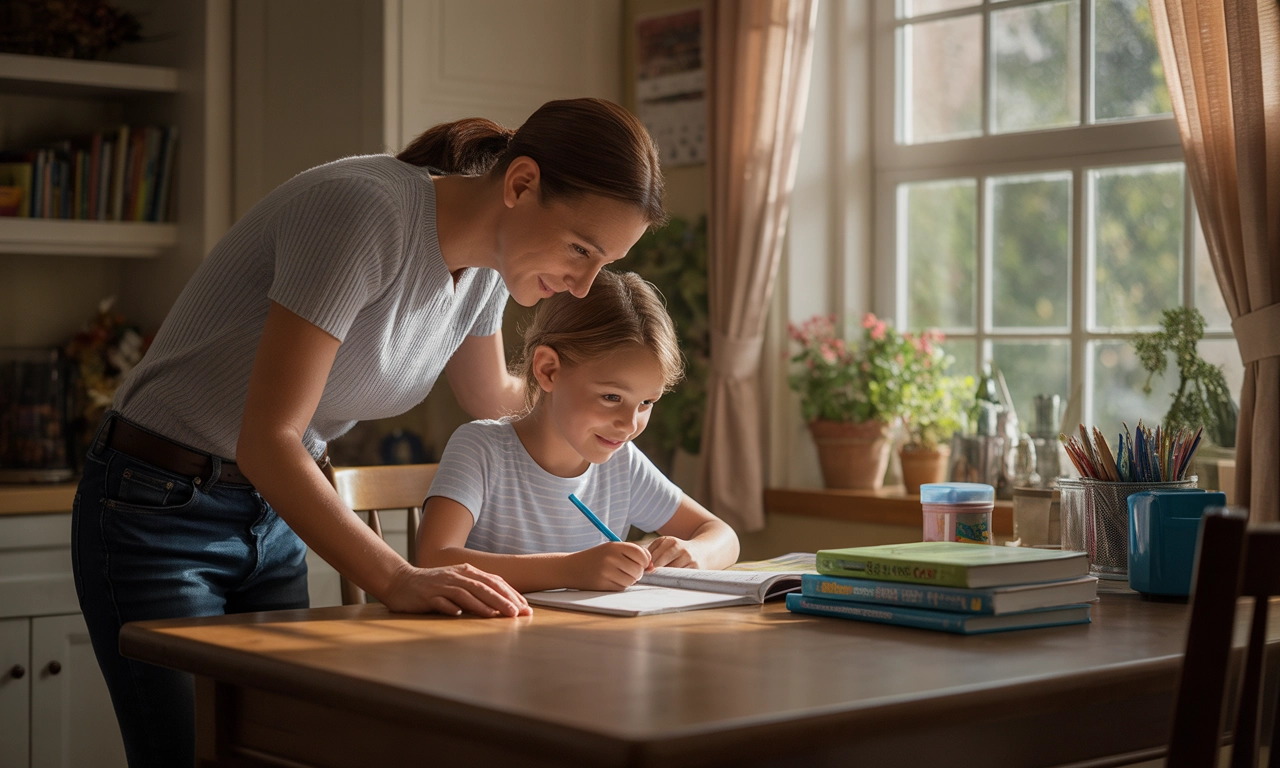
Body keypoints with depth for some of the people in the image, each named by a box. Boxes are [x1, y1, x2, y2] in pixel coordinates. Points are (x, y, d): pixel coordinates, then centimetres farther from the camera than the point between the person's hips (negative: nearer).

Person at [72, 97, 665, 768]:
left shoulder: (485, 264, -1)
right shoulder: (364, 211, -27)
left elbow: (492, 398, 21)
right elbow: (267, 441, -30)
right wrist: (396, 580, -36)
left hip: (274, 516, 7)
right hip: (158, 511, -7)